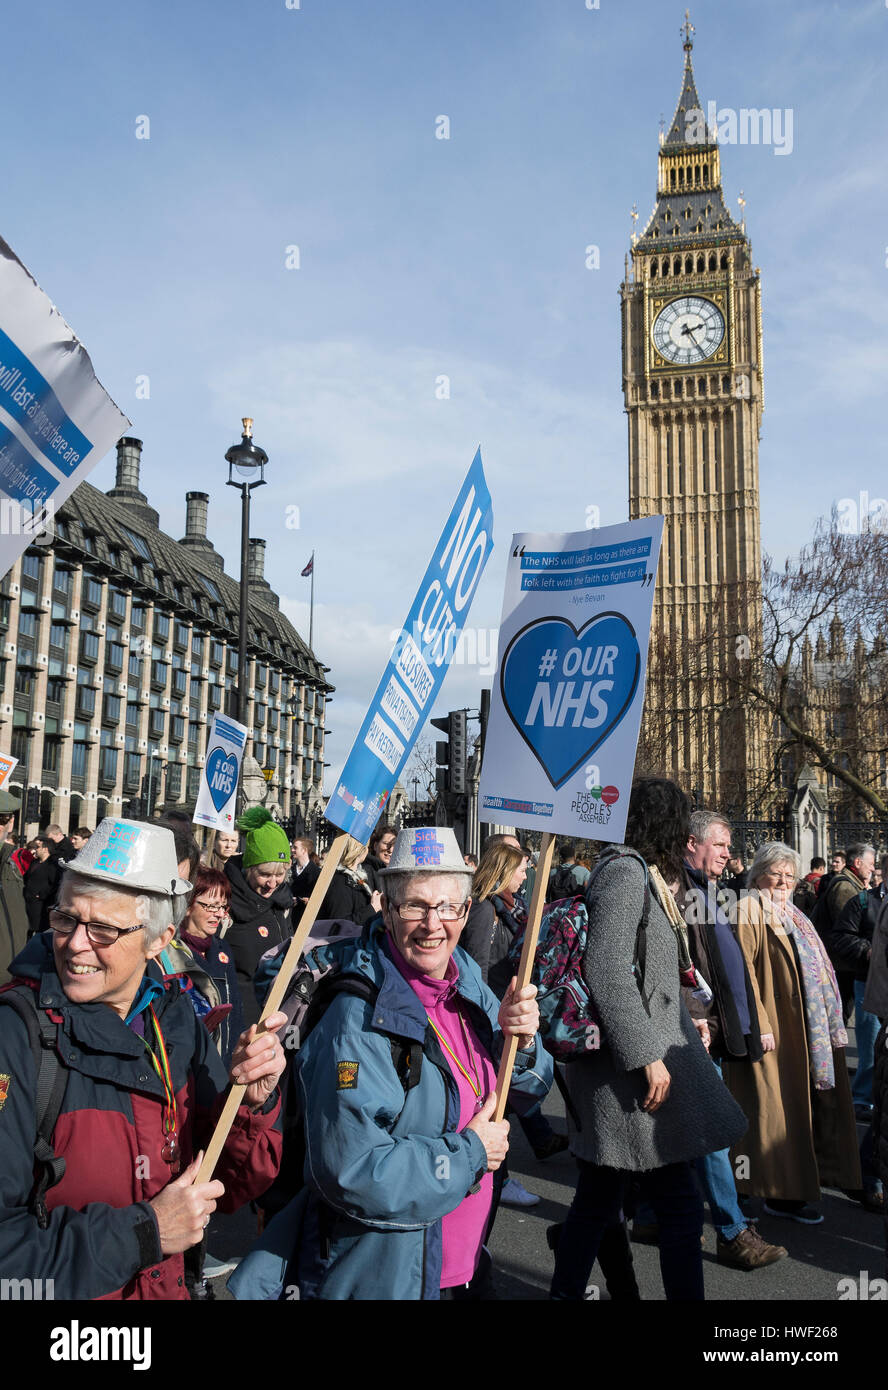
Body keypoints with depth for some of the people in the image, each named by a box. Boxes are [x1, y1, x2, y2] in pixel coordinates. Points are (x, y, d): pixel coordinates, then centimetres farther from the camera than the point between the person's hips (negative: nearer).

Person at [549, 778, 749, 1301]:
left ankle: (566, 1291, 27)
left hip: (613, 1067, 10)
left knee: (599, 1199, 17)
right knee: (681, 1205, -2)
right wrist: (647, 1055, -21)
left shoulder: (626, 871, 16)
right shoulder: (626, 871, -15)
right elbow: (607, 970, -24)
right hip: (629, 1068, -10)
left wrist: (682, 1025, 27)